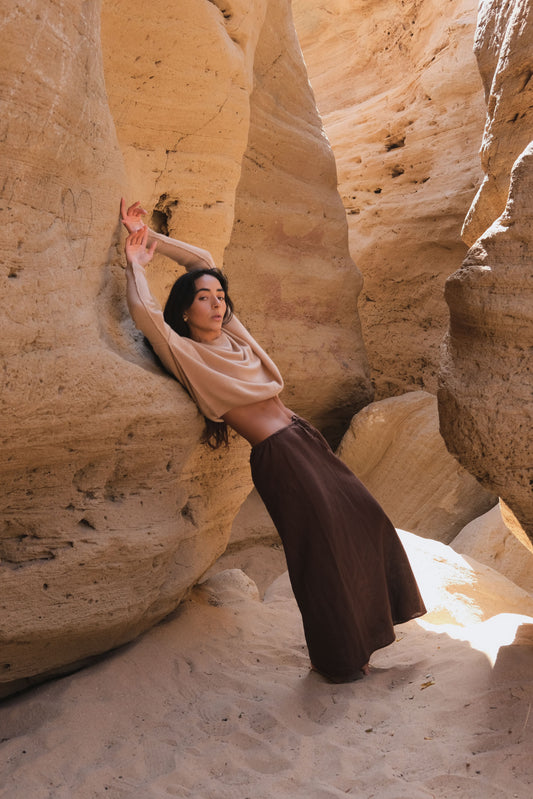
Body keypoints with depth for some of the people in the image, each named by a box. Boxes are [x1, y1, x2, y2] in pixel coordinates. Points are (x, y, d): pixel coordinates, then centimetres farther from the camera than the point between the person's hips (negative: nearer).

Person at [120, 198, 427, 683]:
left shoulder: (229, 332, 12)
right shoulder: (184, 352, -7)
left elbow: (202, 258, 18)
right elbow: (143, 310, -24)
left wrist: (147, 233, 17)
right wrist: (137, 261, -6)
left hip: (305, 437, 9)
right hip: (276, 457, -9)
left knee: (363, 518, 14)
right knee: (323, 548, -3)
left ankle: (367, 621, 34)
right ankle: (336, 659, 17)